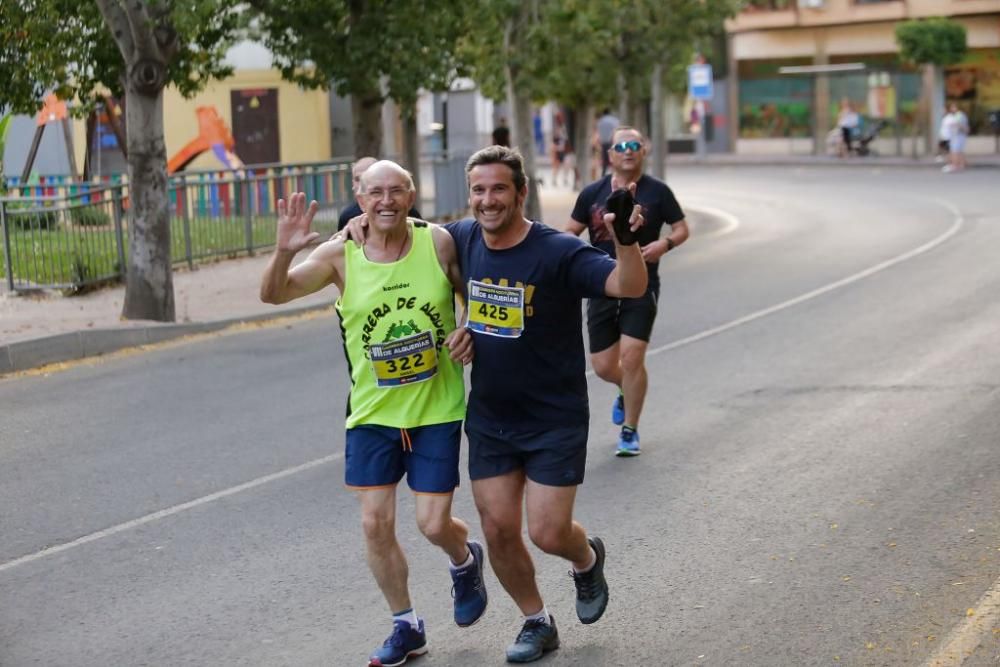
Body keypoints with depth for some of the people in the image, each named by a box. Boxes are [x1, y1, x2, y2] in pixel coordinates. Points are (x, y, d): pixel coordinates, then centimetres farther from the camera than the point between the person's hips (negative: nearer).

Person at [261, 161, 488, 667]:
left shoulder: (438, 242, -9)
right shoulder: (341, 256, -8)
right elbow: (273, 295, -15)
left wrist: (470, 331, -16)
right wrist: (284, 252, -34)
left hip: (437, 411, -1)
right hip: (372, 413, 2)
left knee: (434, 524, -1)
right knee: (375, 524, 2)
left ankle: (465, 561, 36)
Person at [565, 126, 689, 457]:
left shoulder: (656, 191, -1)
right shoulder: (592, 193, 4)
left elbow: (682, 228, 5)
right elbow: (571, 232, 13)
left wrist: (665, 244, -16)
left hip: (641, 288, -3)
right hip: (602, 289, 3)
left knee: (632, 357, -14)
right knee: (603, 366, 5)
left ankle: (630, 431, 4)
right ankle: (627, 392, 43)